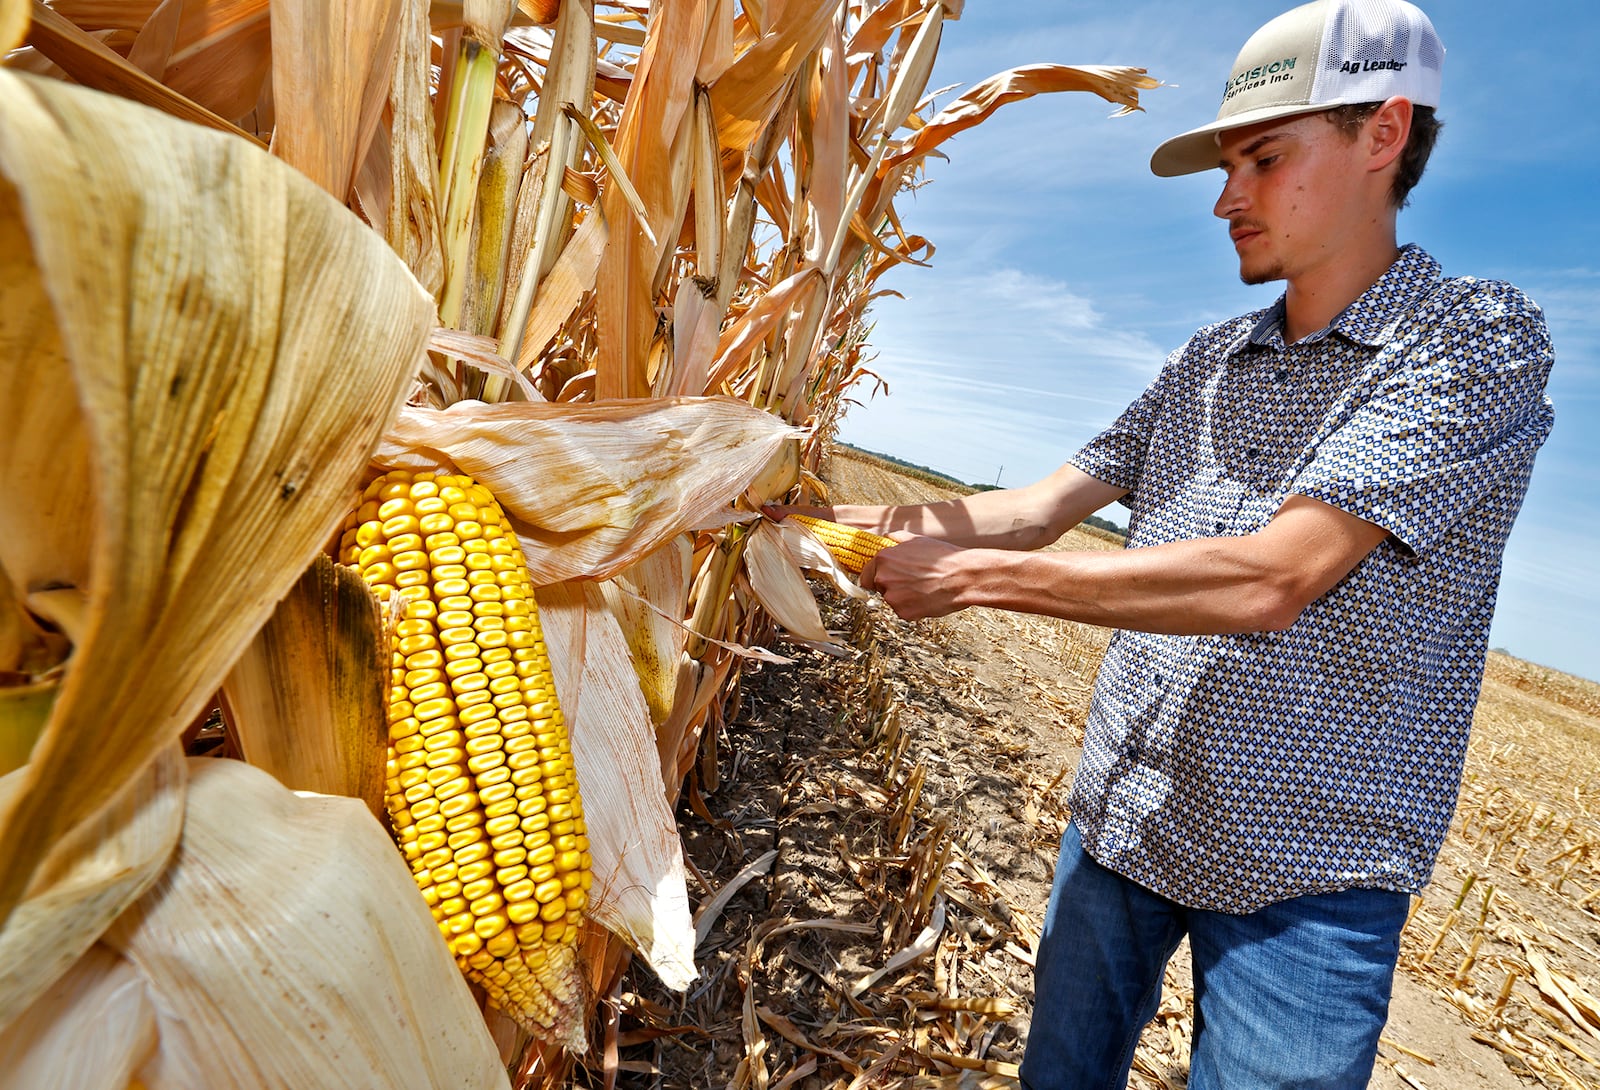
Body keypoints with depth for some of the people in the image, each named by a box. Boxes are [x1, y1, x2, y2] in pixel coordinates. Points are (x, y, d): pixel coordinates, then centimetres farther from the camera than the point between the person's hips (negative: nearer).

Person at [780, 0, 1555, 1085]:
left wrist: (974, 575, -25)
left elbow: (1266, 579, -27)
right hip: (1120, 819, 7)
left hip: (1301, 873, -6)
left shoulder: (1475, 336, -14)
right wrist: (846, 518, -10)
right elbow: (1042, 507, 1)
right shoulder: (1205, 362, 6)